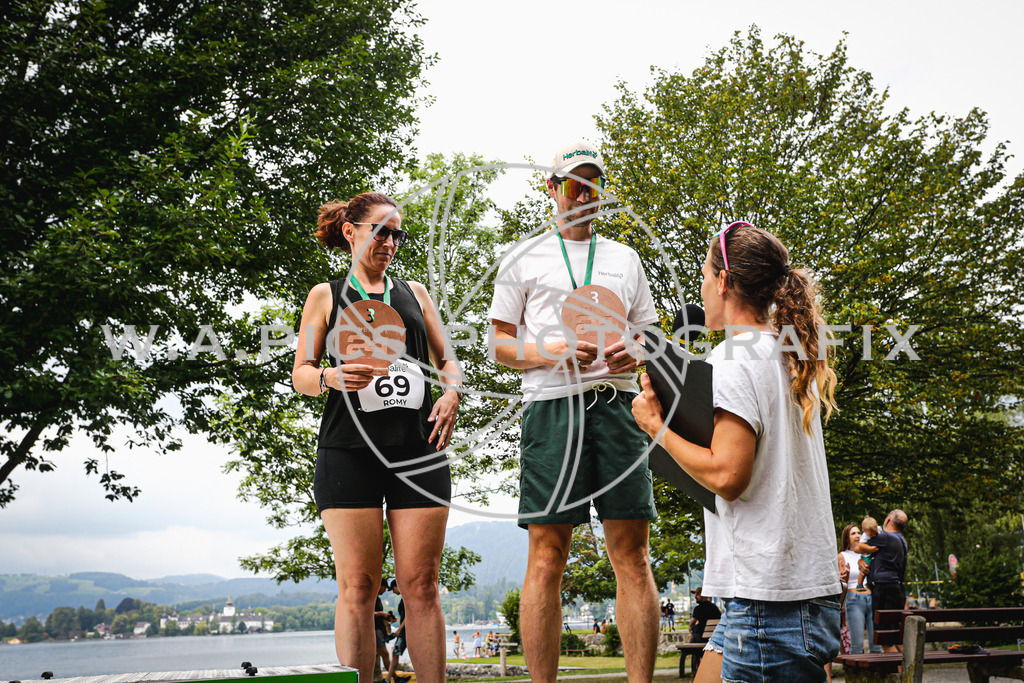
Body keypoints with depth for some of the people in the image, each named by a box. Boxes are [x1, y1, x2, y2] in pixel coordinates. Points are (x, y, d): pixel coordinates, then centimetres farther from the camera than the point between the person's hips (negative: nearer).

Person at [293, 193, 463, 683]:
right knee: (357, 586, -5)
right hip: (350, 451, -2)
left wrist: (452, 391, 0)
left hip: (417, 449, 2)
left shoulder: (414, 293, 21)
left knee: (421, 584, -2)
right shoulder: (326, 296, 13)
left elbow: (446, 360, 22)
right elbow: (301, 375, 10)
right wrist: (331, 377, -13)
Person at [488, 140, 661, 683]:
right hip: (551, 406, -2)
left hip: (617, 406, 2)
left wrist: (634, 353, -2)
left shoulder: (625, 259, 22)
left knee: (632, 555, -3)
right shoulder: (524, 257, 14)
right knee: (546, 556, -5)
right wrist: (557, 353, -9)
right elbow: (501, 344, 9)